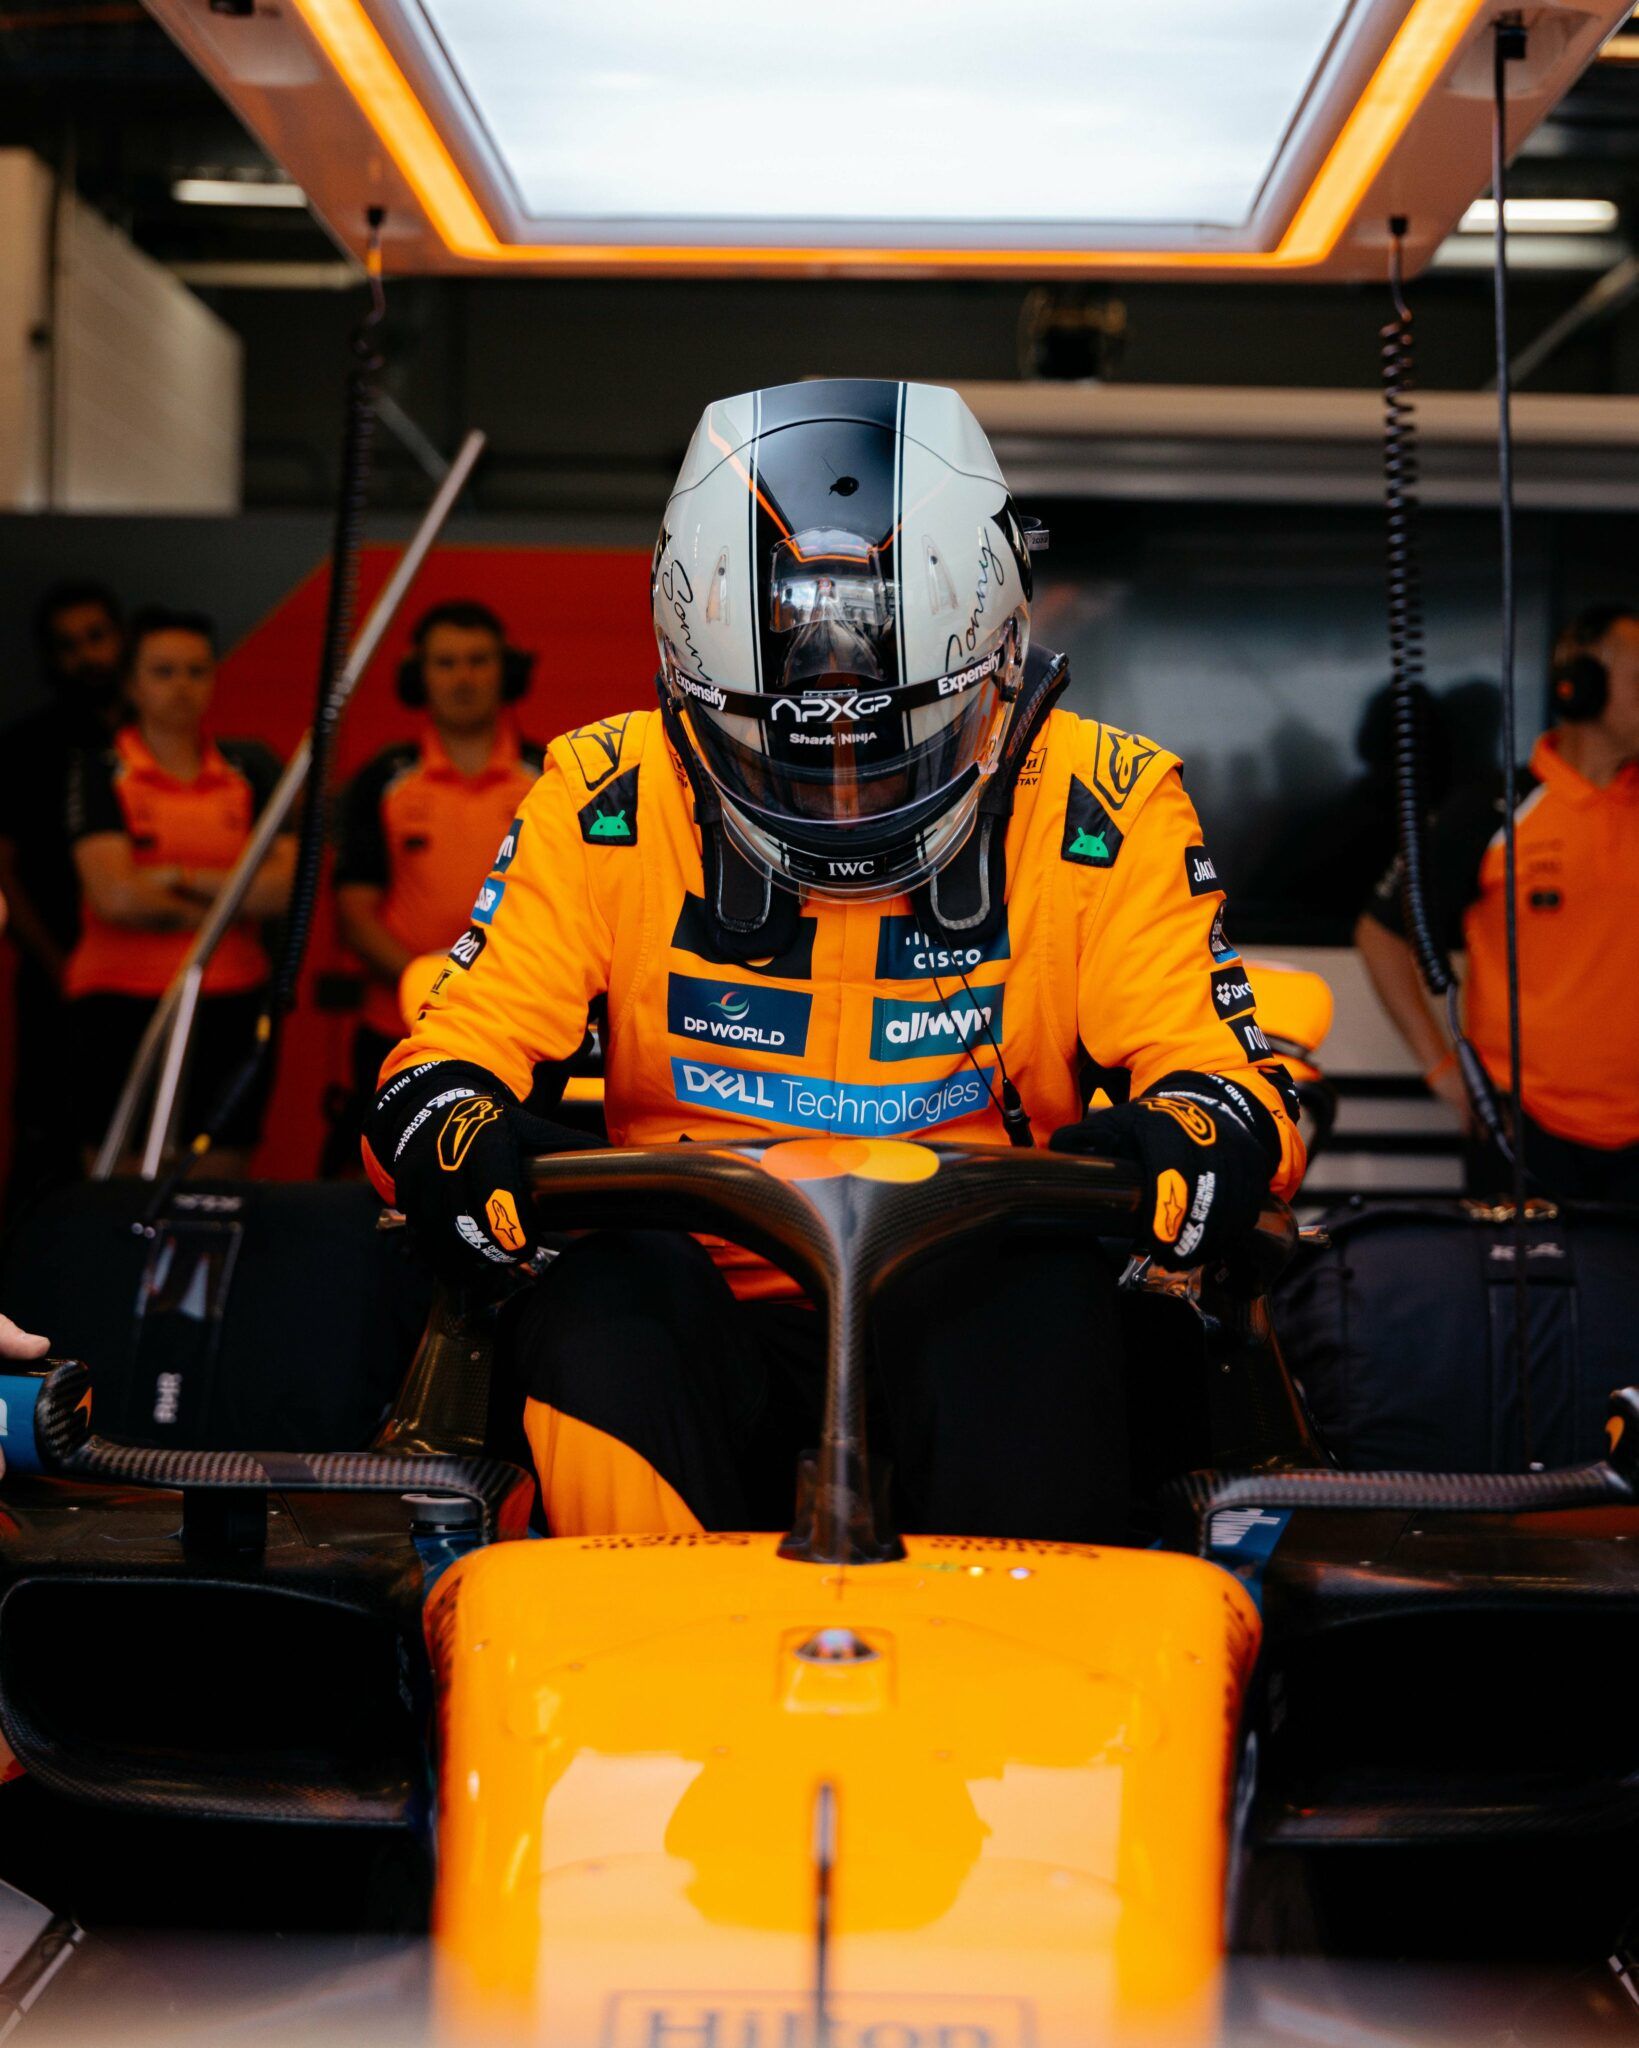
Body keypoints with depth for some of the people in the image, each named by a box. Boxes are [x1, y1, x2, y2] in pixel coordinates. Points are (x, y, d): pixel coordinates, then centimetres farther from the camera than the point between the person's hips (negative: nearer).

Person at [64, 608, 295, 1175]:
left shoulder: (251, 768, 9)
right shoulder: (98, 772, 0)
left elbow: (286, 885, -2)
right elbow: (116, 896, -13)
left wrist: (183, 878, -10)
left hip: (231, 1006, 3)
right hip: (121, 1006, -3)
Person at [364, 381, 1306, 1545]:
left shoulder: (1100, 814, 0)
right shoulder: (610, 804, 2)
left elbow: (1217, 1065, -3)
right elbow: (456, 1048, 1)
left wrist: (1181, 1143, -28)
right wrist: (460, 1137, -24)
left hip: (969, 1293, 0)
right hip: (703, 1300, 1)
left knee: (1046, 1307, -34)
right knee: (595, 1326, -32)